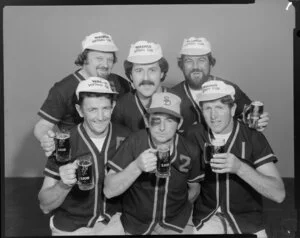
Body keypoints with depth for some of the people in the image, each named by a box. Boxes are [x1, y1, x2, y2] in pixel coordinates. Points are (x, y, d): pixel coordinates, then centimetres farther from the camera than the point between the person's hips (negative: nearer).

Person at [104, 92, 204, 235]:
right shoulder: (134, 142, -19)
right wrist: (136, 166, -37)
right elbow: (109, 191, -23)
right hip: (135, 226, -1)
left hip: (176, 224, 1)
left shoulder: (190, 151, -13)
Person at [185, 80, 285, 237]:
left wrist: (239, 167, -28)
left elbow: (279, 195, -15)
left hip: (246, 217, 1)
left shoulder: (253, 138, -8)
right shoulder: (193, 136, -3)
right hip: (206, 217, 0)